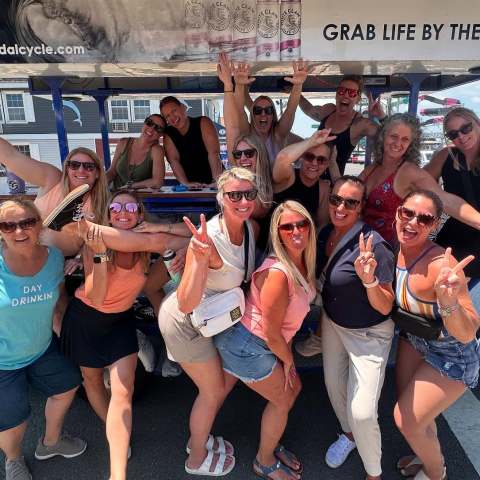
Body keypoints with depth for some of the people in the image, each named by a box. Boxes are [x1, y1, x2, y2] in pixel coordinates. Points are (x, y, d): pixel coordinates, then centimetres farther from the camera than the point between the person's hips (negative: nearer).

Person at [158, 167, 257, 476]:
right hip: (184, 322, -8)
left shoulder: (251, 228, -10)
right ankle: (197, 459, 40)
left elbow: (244, 277, 10)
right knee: (213, 390, 11)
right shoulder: (209, 238, -34)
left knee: (229, 377, 23)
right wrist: (201, 260, -50)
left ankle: (198, 437, 48)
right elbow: (186, 304, -37)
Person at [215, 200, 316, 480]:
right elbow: (271, 331, -22)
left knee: (294, 388, 19)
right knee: (282, 400, 8)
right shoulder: (278, 274, -31)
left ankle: (271, 444, 43)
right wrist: (288, 360, -6)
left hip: (267, 341, 9)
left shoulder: (303, 262, -4)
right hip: (246, 345, -8)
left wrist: (288, 353, 7)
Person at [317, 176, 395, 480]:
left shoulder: (372, 245, -29)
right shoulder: (326, 234, -7)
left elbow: (385, 308, -24)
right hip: (332, 322, 6)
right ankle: (349, 434, 52)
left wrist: (369, 279, -40)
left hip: (369, 333, -6)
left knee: (362, 413, -7)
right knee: (334, 385, 21)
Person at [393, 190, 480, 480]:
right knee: (406, 409, 20)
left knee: (406, 419, 3)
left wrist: (447, 299, -50)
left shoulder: (440, 264, -34)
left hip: (453, 357, -6)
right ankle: (429, 454, 54)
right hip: (415, 339, 6)